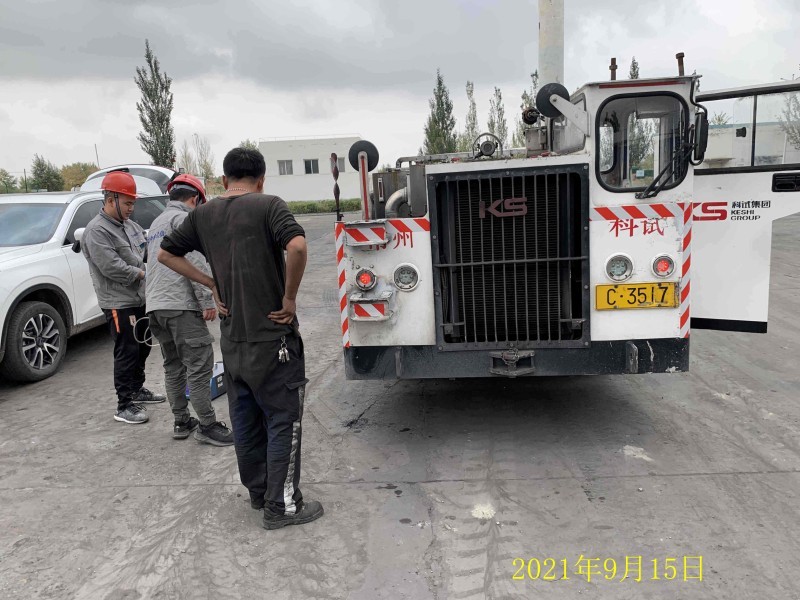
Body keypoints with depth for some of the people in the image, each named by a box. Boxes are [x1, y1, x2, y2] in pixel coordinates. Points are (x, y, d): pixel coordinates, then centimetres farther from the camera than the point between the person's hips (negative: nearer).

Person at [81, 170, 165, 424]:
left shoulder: (130, 225, 13)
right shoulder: (97, 231, -15)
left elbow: (148, 249, 17)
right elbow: (111, 267, -23)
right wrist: (141, 273, -12)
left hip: (140, 299, 9)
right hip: (119, 303, -9)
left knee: (142, 347, 18)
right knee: (127, 353, -6)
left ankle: (137, 389, 35)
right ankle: (124, 406, 3)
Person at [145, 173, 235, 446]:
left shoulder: (156, 223, 24)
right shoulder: (183, 218, -5)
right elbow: (195, 262, -16)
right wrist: (207, 300, -15)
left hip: (155, 305, 10)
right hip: (181, 304, -10)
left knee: (173, 367, 14)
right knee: (199, 366, -6)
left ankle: (181, 422, 20)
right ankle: (207, 426, -2)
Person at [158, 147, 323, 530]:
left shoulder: (203, 215, 7)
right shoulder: (269, 206, -10)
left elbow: (166, 254, 15)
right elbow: (297, 246, -28)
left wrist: (212, 285, 10)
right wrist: (290, 297, -16)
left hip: (232, 338, 6)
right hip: (272, 337, -6)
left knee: (245, 421, 18)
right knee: (283, 420, 5)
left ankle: (258, 491, 33)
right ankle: (282, 505, 12)